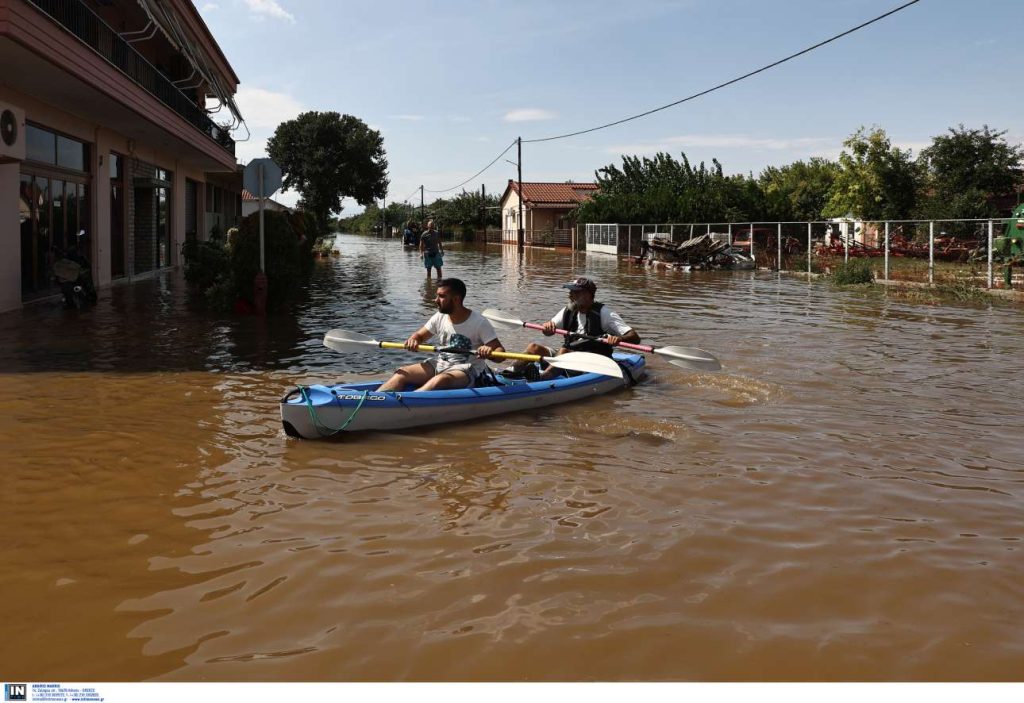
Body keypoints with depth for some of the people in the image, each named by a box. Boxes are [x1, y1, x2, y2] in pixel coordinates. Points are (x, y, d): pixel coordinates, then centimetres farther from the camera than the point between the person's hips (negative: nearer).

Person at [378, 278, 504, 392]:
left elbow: (500, 352, -15)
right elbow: (419, 336, 14)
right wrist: (413, 340, -11)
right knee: (402, 373, -13)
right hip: (439, 364, 7)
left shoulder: (479, 322, -12)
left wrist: (489, 353, -40)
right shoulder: (439, 317, 4)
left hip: (466, 370, -7)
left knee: (440, 379, -37)